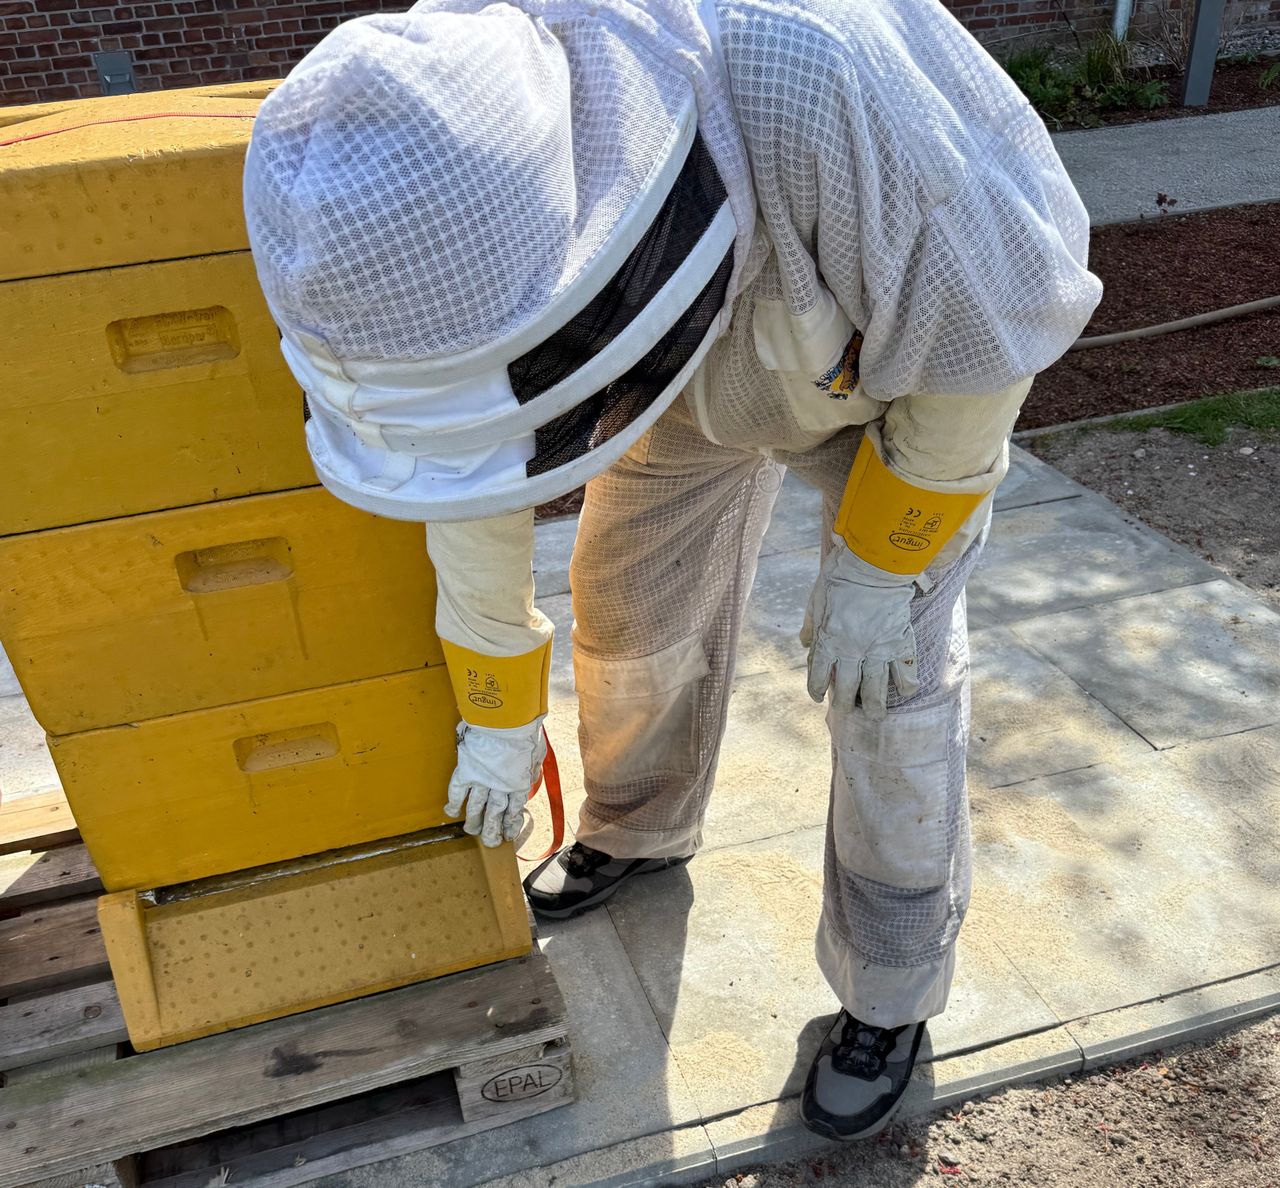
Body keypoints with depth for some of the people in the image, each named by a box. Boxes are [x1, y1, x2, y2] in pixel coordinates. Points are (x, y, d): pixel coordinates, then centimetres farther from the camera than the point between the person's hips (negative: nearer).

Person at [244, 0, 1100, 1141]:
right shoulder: (438, 219, -29)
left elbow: (985, 318, -27)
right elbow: (475, 454, -13)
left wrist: (878, 566, -19)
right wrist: (498, 722, -1)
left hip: (912, 354, -3)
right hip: (694, 366, 4)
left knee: (889, 677, -5)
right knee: (634, 617, 10)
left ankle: (889, 993, 19)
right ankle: (638, 831, 42)